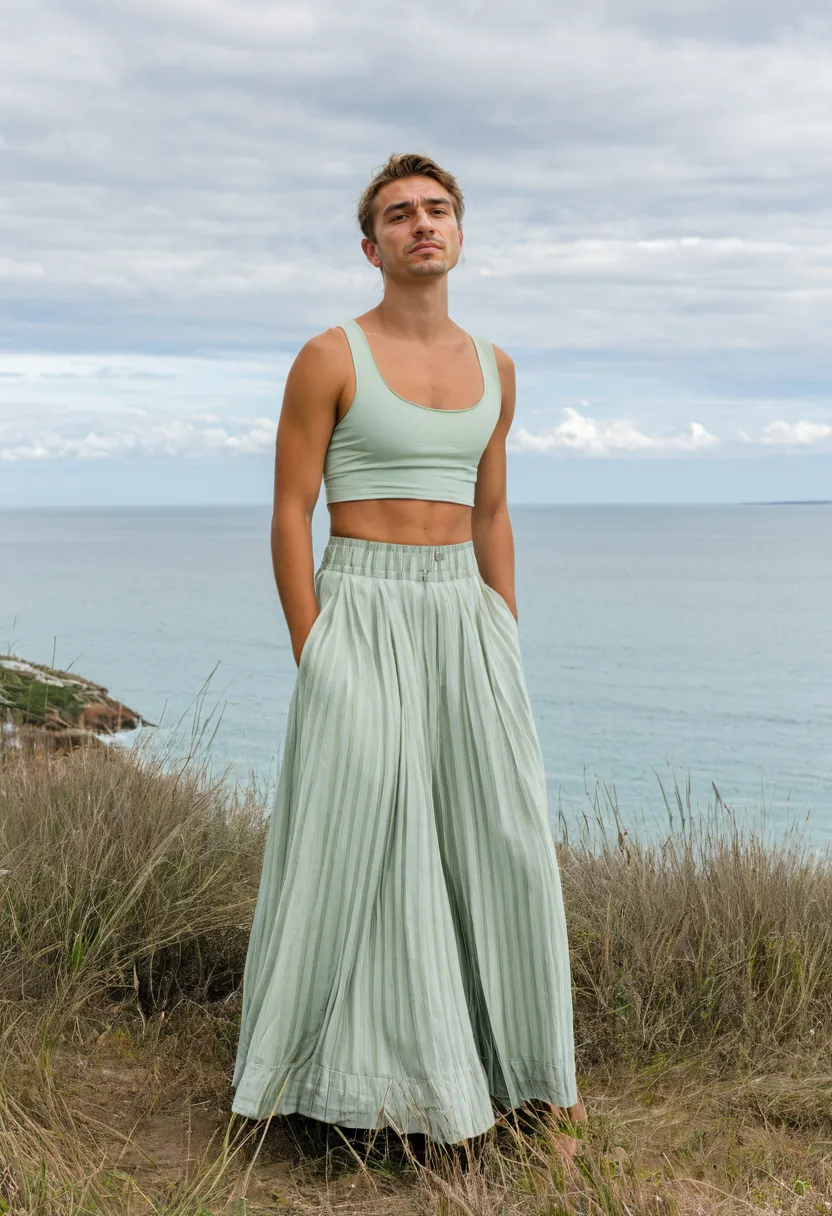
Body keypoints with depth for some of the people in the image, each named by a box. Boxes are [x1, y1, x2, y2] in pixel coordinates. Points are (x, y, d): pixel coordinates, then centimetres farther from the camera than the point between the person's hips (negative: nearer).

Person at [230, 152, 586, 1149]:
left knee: (498, 837, 6)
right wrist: (312, 662, -11)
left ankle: (509, 1057, 21)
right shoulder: (328, 357, -5)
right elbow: (289, 515, -6)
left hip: (465, 618, 5)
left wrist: (507, 652, 11)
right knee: (360, 842, -4)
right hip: (362, 618, -5)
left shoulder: (492, 368, 12)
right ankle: (357, 1068, 13)